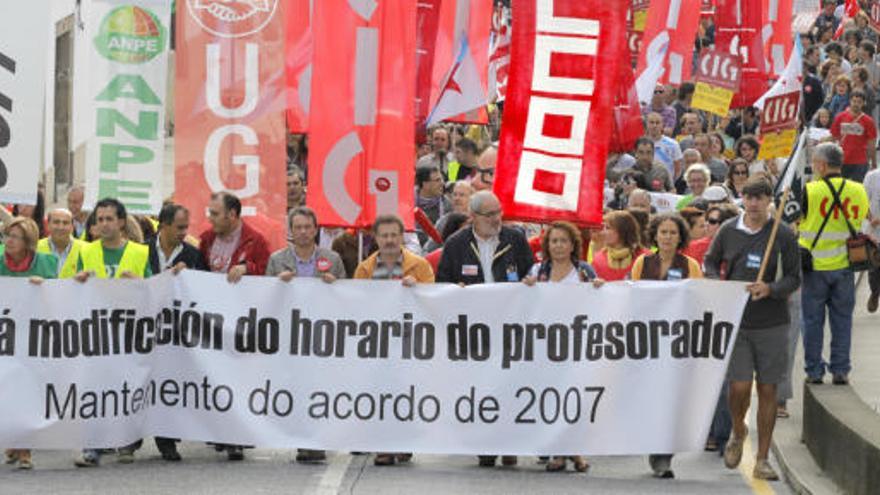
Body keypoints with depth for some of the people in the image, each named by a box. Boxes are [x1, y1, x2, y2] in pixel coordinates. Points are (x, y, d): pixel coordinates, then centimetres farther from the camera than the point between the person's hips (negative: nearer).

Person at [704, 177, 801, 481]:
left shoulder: (783, 235, -3)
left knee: (767, 390, 3)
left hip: (772, 324, 0)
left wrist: (770, 289, -20)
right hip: (735, 320, 0)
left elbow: (794, 278, -1)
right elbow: (710, 263, 17)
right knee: (739, 387, -8)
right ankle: (738, 432, 25)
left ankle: (762, 460, 13)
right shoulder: (728, 231, 3)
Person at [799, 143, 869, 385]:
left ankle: (814, 371, 9)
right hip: (844, 265, 3)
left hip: (815, 267, -3)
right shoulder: (859, 191, -2)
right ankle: (840, 370, 10)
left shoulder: (810, 191, -14)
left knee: (813, 320, 7)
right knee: (842, 319, 10)